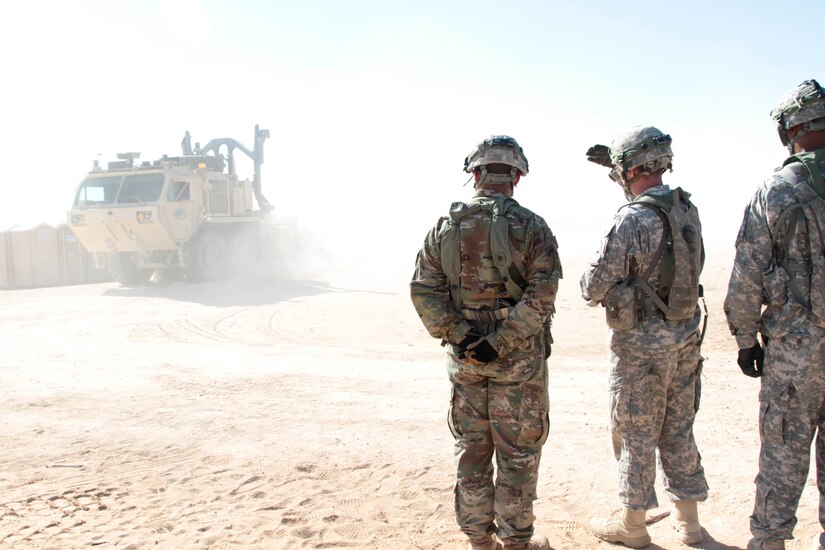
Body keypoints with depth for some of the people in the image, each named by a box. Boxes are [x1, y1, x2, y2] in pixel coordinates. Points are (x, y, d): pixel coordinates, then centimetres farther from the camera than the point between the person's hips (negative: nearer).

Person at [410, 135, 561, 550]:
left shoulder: (445, 225, 1)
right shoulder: (531, 227, -8)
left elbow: (423, 289, -4)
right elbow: (541, 295, -17)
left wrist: (457, 336, -8)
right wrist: (500, 343, -17)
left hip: (464, 357, 3)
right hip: (519, 358, -3)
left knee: (471, 448, 15)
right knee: (518, 450, 9)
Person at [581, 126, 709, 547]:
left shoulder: (632, 219, -20)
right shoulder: (687, 209, 3)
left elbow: (596, 285, -16)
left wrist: (592, 291, 7)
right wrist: (617, 162, 26)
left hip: (642, 342, -7)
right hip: (686, 335, 7)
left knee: (635, 433, 6)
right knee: (678, 429, 17)